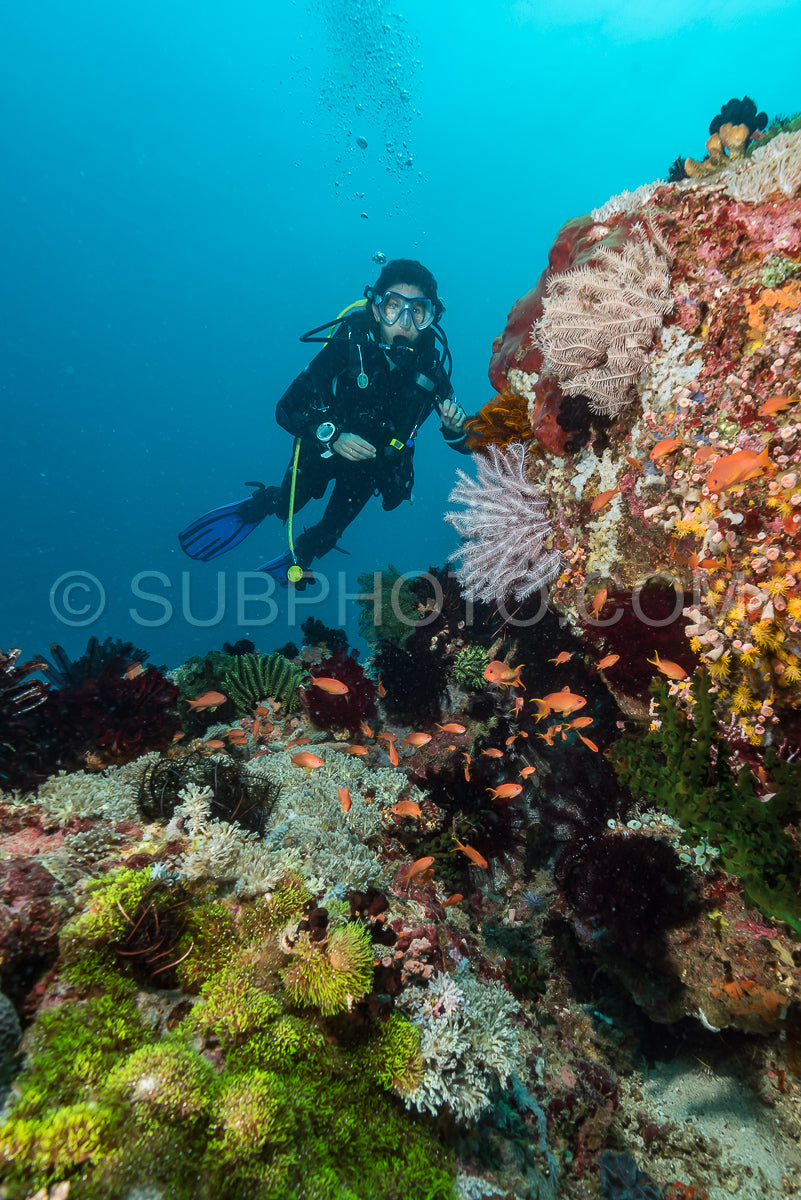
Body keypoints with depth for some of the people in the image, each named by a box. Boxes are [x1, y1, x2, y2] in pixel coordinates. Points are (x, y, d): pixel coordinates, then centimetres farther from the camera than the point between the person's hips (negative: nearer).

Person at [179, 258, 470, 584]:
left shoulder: (433, 359, -25)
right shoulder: (350, 342, -32)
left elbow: (465, 444, -18)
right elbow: (286, 408, -30)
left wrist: (456, 428, -41)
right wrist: (332, 437, -45)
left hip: (372, 461, 3)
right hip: (326, 443, -2)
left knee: (330, 531, 20)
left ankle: (300, 556, 52)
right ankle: (259, 505, 45)